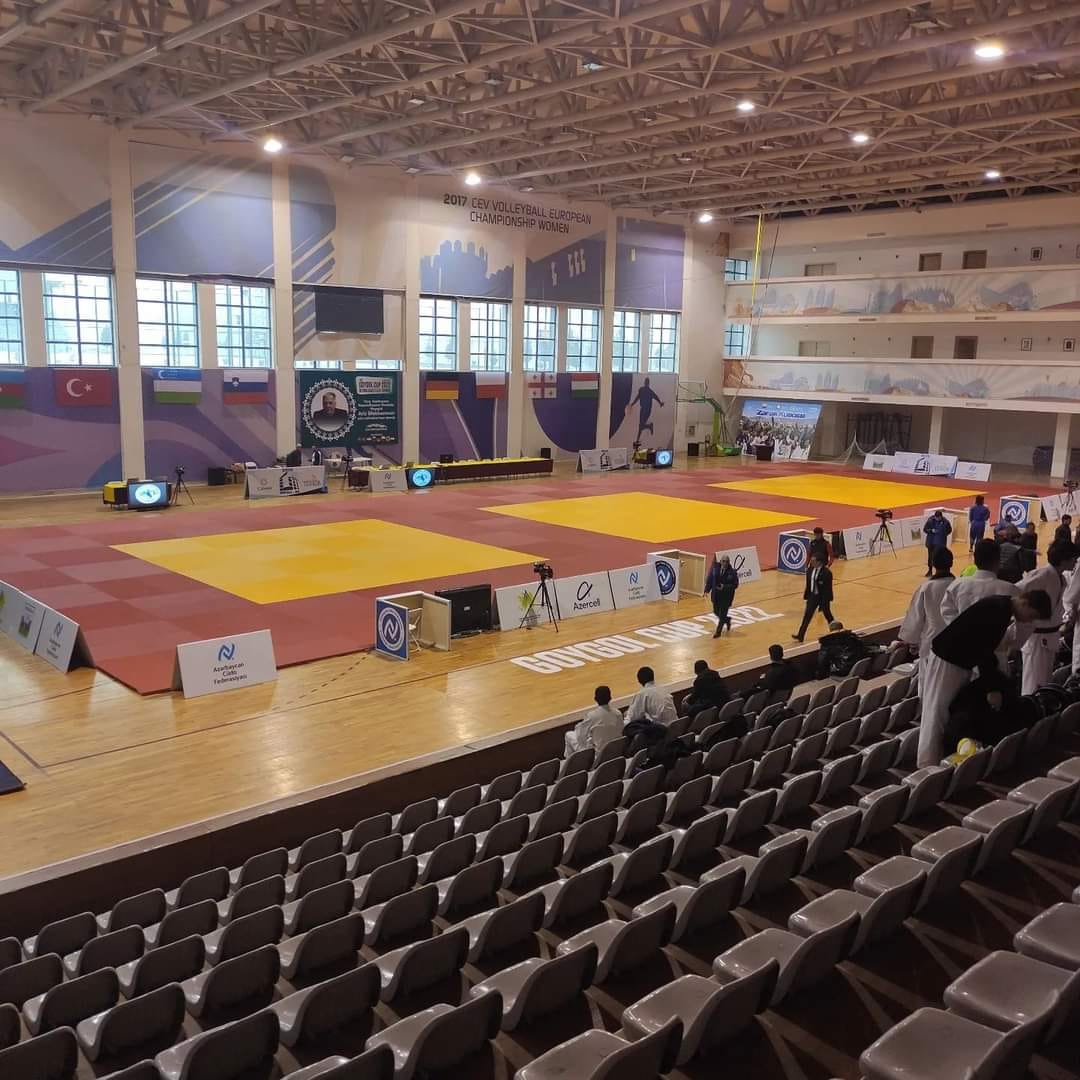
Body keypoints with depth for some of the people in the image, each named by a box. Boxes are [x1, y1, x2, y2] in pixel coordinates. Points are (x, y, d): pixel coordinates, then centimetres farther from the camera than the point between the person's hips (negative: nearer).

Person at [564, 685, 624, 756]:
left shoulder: (591, 716, -26)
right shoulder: (618, 714, -13)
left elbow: (581, 737, -14)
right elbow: (620, 732, 0)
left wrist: (577, 726, 8)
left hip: (595, 751, -5)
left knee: (569, 735, 18)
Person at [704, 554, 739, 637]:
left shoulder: (732, 572, -15)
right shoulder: (715, 568, -7)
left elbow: (735, 585, -11)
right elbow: (710, 579, 1)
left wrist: (725, 587, -23)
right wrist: (707, 590, -4)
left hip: (726, 597, -4)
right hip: (716, 595, 4)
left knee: (722, 615, 2)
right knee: (716, 612, 17)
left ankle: (718, 632, 17)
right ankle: (727, 620, 47)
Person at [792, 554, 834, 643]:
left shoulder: (826, 572, -20)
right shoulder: (810, 570, -2)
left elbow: (828, 588, -17)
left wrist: (827, 600, -16)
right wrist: (806, 595, 7)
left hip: (823, 596, -5)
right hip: (813, 595, 5)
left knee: (827, 614, 15)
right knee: (807, 615, 0)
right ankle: (800, 636, -1)